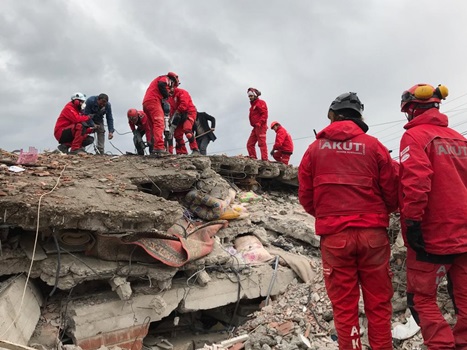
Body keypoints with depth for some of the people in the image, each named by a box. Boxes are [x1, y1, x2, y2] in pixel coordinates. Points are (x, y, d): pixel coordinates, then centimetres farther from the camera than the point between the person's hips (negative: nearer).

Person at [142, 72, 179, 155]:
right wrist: (166, 97, -6)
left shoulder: (159, 79, 36)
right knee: (159, 124, -21)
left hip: (146, 103, 10)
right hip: (153, 101, -10)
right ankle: (159, 148, -34)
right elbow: (161, 85, -14)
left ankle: (154, 148, 7)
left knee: (154, 127, 10)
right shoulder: (166, 78, 10)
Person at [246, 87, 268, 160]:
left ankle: (264, 159, -15)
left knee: (262, 143, -13)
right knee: (250, 144, 6)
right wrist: (255, 124, 14)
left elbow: (264, 114, -15)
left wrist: (259, 123, -24)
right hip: (255, 127, 10)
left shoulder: (261, 103, -4)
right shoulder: (253, 105, 24)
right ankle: (253, 157, 8)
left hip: (260, 127, -9)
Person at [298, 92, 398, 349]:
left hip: (333, 236, 0)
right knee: (378, 304, 11)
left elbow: (305, 197, 7)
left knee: (344, 307, 8)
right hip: (372, 233, 0)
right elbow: (392, 193, 5)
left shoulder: (315, 148, 3)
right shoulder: (373, 146, 1)